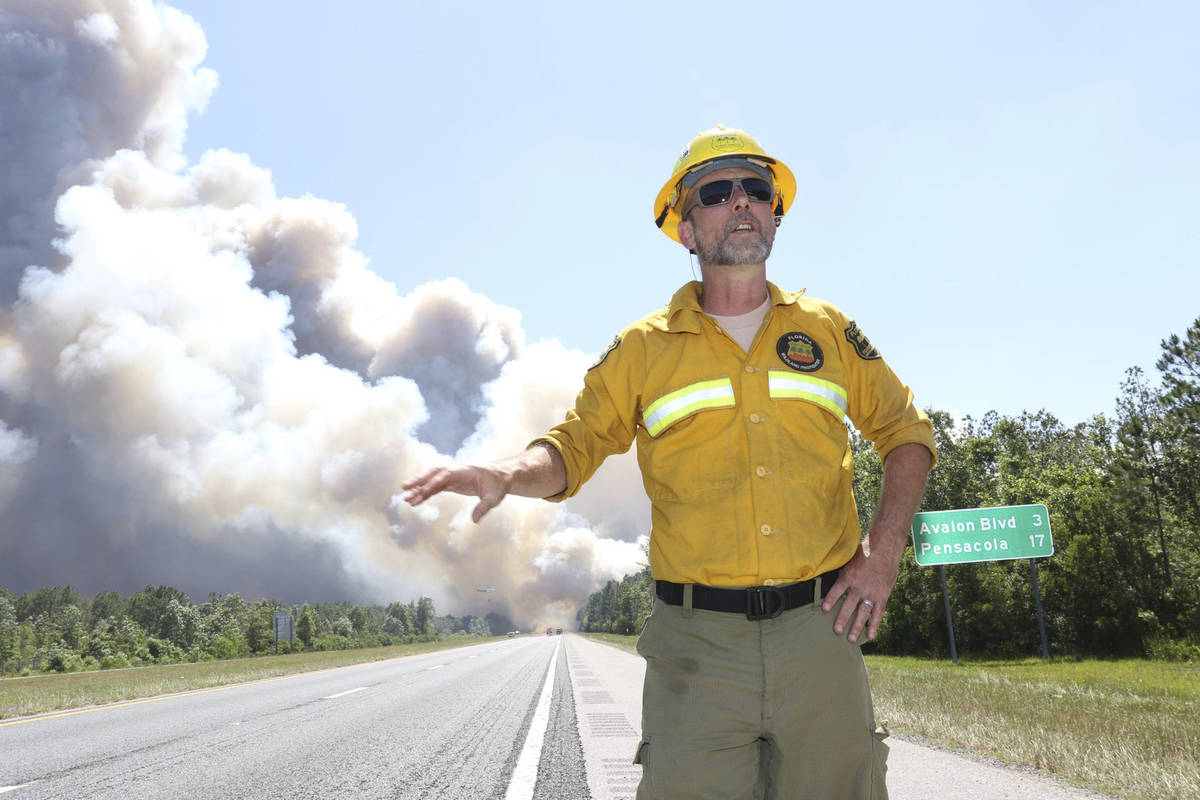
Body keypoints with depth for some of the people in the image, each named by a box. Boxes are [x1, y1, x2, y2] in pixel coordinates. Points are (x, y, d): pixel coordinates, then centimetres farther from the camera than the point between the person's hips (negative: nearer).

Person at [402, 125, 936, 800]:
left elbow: (906, 431, 19)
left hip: (821, 627, 2)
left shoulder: (828, 330, 12)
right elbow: (575, 446, 8)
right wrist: (508, 473, -15)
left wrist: (885, 551, 6)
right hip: (698, 642, -1)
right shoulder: (644, 348, 8)